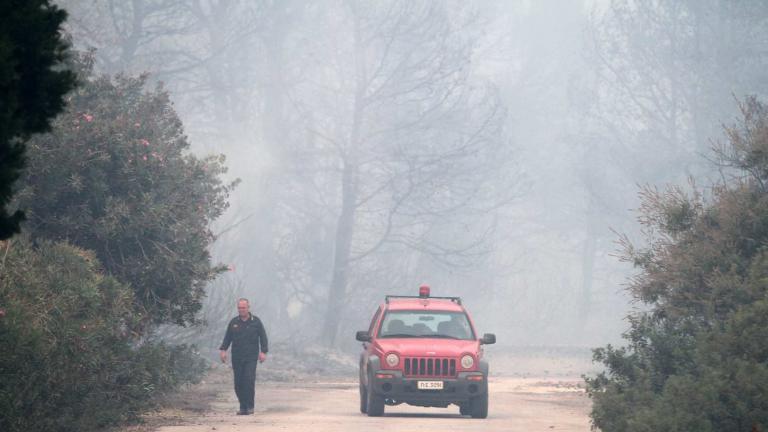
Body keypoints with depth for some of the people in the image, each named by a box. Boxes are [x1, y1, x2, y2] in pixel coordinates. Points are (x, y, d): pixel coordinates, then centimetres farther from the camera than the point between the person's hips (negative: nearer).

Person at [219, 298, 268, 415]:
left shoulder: (256, 322, 5)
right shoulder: (234, 322, 11)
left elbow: (263, 337, 5)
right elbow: (227, 338, 14)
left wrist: (263, 352, -5)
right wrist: (223, 350, 0)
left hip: (251, 357, -3)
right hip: (237, 358, 3)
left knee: (249, 380, -14)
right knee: (238, 383, 0)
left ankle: (249, 406, -9)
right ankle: (243, 406, 8)